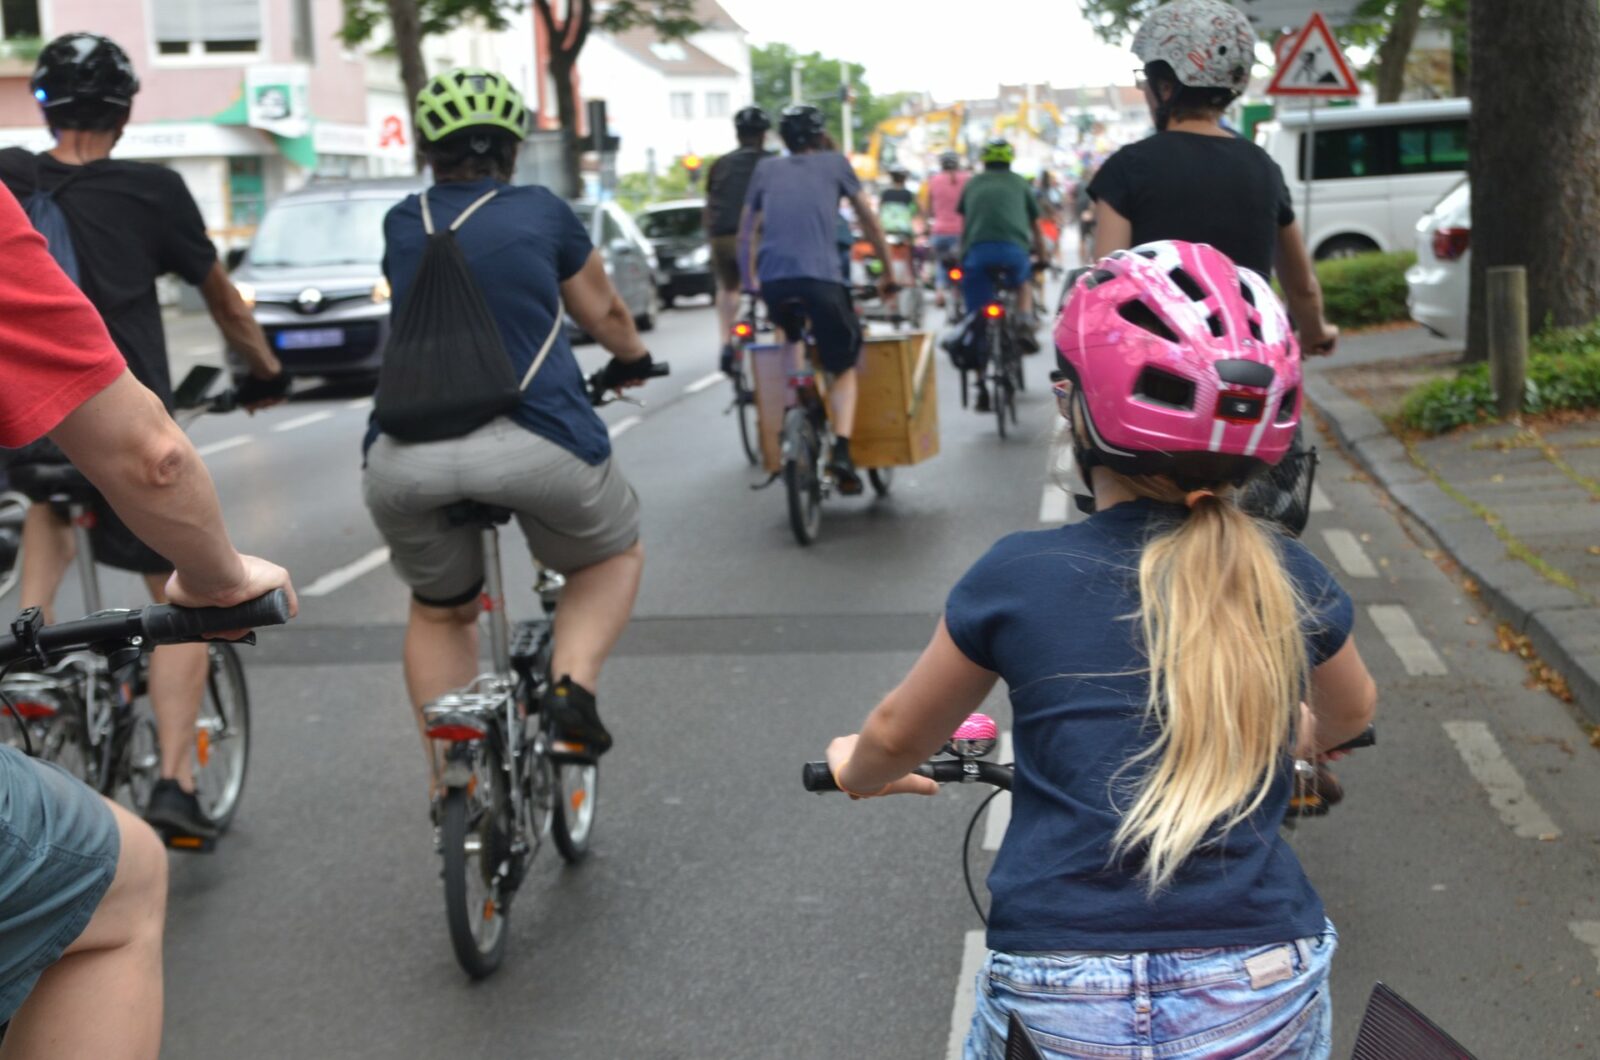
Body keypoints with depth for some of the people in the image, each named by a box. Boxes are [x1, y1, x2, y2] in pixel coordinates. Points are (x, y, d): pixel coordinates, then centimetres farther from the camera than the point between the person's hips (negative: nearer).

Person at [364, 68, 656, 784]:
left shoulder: (402, 223, 19)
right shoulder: (542, 212, 12)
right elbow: (604, 315, 26)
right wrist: (632, 361, 47)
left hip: (404, 460, 3)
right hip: (535, 443, -2)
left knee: (439, 611, 27)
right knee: (614, 555, 26)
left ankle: (448, 787, 23)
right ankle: (573, 685, 2)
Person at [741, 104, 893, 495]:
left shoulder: (766, 169, 21)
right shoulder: (834, 163, 16)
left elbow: (748, 229, 24)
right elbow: (869, 221, 22)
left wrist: (752, 278, 35)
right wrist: (887, 272, 32)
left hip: (772, 282, 2)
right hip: (821, 278, -2)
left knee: (794, 344, 32)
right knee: (843, 368, 12)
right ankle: (841, 451, -9)